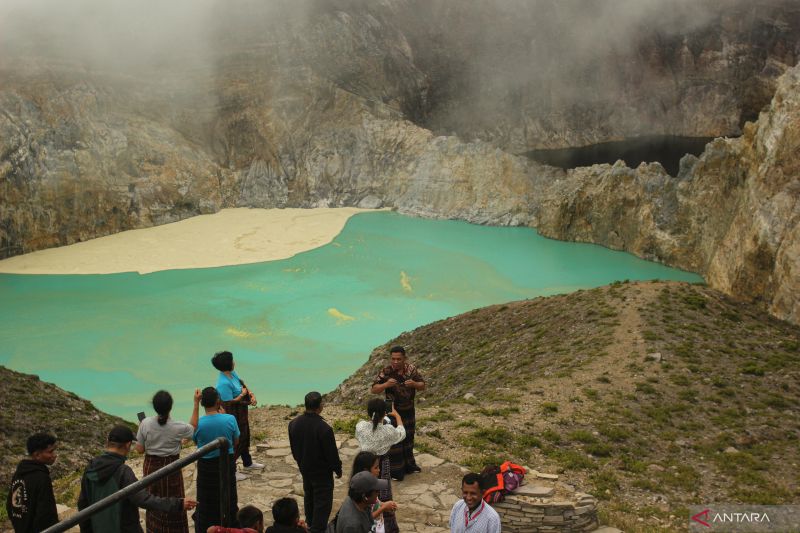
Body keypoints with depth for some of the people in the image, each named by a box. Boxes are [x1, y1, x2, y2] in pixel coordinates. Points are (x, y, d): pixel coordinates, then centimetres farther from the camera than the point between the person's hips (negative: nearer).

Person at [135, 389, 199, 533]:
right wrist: (196, 403, -2)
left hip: (151, 467, 3)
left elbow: (140, 449, -7)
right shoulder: (178, 427, -20)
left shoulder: (145, 424, -15)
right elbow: (193, 427, 4)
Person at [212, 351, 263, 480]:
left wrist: (251, 394, -9)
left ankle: (247, 463, 45)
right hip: (233, 417, -10)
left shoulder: (232, 373, -2)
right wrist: (243, 394, -17)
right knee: (236, 442, 2)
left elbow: (244, 385, 9)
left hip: (241, 415, 10)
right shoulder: (224, 383, -31)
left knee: (244, 437, 25)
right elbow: (230, 403, -29)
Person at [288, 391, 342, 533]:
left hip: (305, 468, 7)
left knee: (309, 496, 25)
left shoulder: (293, 424, -10)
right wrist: (338, 469, -3)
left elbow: (293, 448, 5)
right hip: (322, 471, -7)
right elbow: (331, 452, -20)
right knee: (323, 502, 6)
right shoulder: (324, 428, -30)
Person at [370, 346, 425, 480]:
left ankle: (409, 465, 36)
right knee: (394, 440, 1)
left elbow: (422, 386, -3)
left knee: (408, 438, 18)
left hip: (409, 411, 4)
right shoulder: (386, 371, -18)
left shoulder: (411, 369, -8)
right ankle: (395, 470, 14)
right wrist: (386, 384, -36)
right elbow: (374, 390, -17)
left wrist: (414, 384, -26)